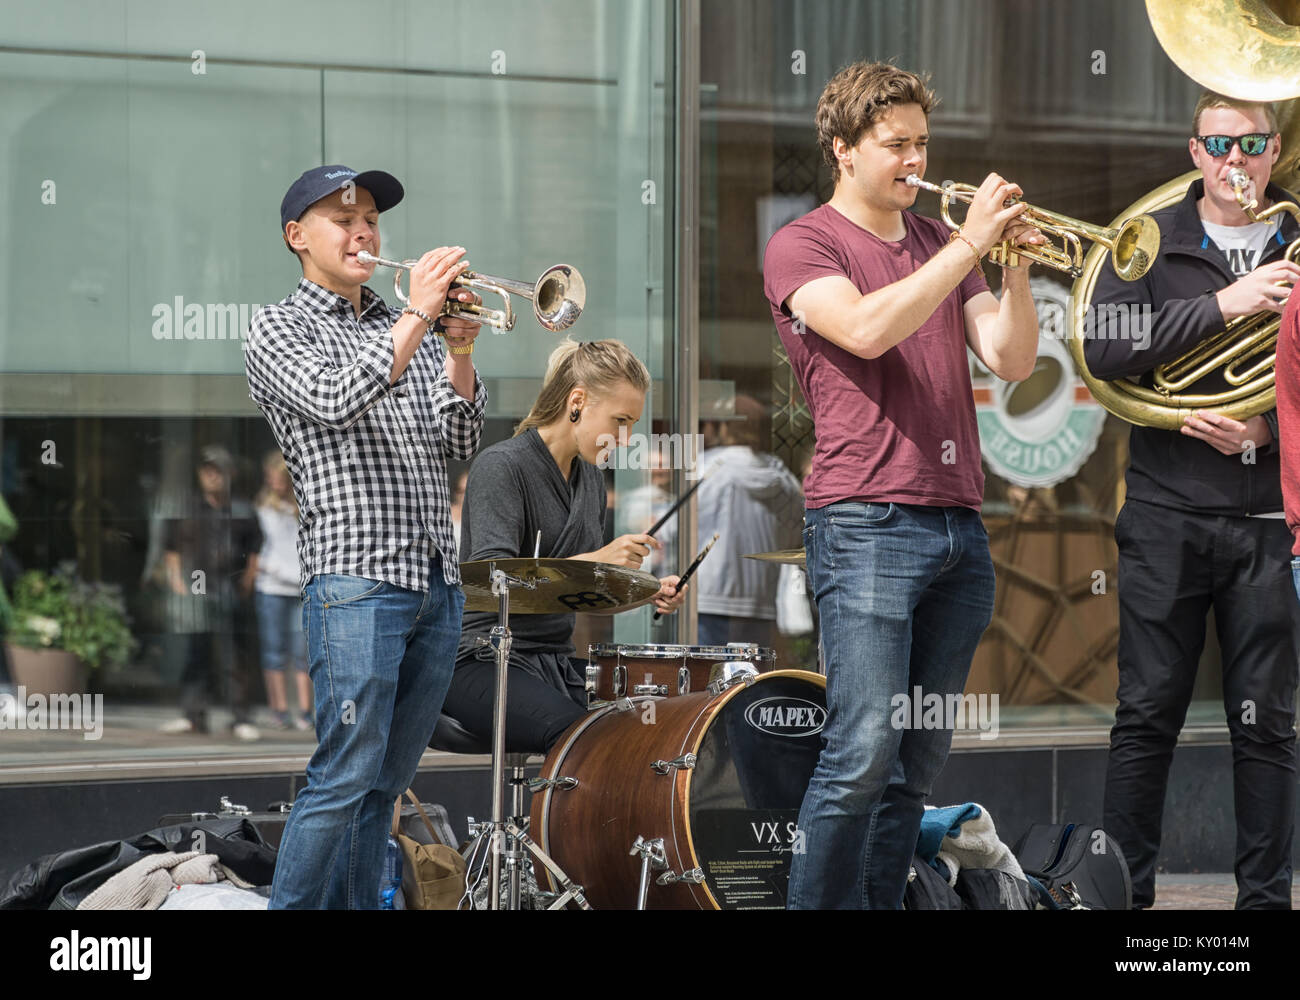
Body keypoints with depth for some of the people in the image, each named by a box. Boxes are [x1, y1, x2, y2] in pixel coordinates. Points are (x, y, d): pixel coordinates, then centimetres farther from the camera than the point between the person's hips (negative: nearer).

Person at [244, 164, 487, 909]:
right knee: (346, 778, -12)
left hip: (437, 581, 6)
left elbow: (460, 441, 11)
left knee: (384, 785, 7)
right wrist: (417, 317, -16)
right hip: (356, 577, -6)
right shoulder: (279, 329, 4)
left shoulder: (404, 330, 20)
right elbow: (335, 401, -15)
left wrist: (459, 350, -5)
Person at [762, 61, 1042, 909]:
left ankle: (882, 903, 11)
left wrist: (1016, 266, -6)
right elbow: (865, 328, -17)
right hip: (866, 521, -6)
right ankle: (820, 903, -8)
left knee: (919, 762, 6)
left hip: (959, 524, 6)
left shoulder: (938, 245, 19)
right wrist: (968, 247, -17)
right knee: (864, 753, -15)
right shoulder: (802, 247, 2)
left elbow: (1011, 360, 10)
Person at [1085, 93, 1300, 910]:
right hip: (1169, 513, -1)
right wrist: (1221, 305, -16)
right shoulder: (1152, 243, 5)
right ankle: (1125, 889, 9)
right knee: (1148, 717, 2)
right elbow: (1103, 350, -9)